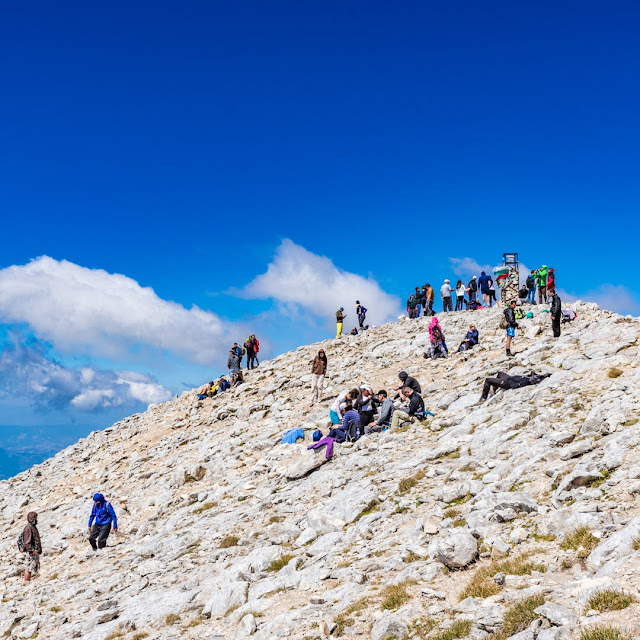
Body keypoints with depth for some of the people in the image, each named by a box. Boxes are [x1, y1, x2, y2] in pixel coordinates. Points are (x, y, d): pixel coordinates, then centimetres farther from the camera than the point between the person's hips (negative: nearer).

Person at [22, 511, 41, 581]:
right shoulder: (28, 528, -15)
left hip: (35, 551, 10)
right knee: (29, 568, -6)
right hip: (31, 552, -10)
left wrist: (39, 549, 20)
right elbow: (27, 542, -21)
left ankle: (28, 582, 19)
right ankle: (26, 582, -3)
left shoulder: (34, 527, 16)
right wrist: (32, 550, -23)